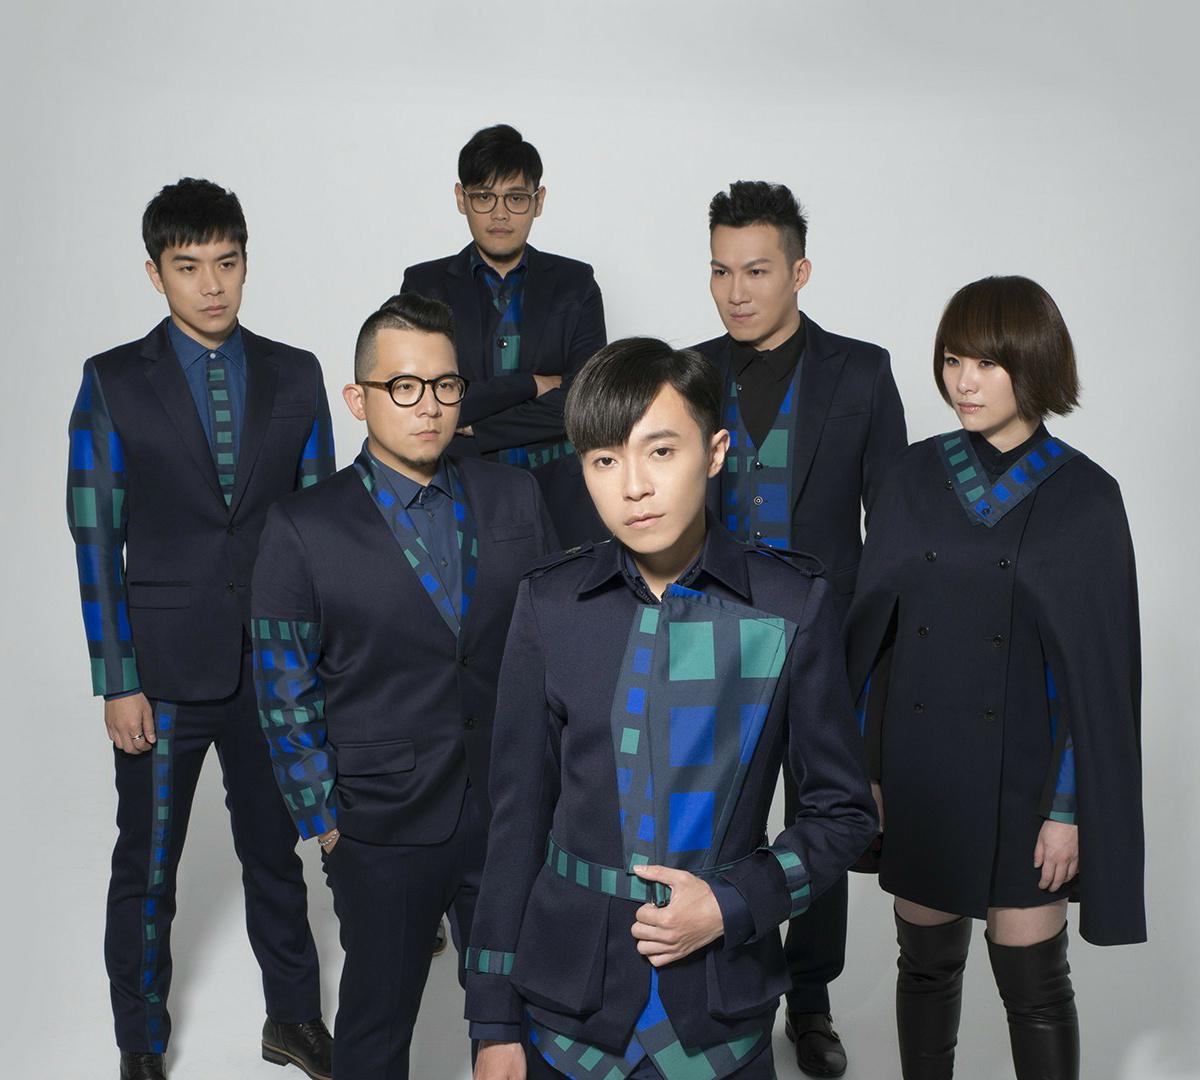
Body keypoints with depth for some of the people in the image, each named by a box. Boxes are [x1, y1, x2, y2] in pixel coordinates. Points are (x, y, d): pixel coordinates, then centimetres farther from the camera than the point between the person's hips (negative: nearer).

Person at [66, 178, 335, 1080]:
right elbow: (96, 540, -5)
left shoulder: (295, 376, 2)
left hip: (277, 665, 2)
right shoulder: (113, 383, -4)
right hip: (164, 670, -1)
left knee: (276, 851, 16)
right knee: (147, 869, 12)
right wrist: (117, 682, -8)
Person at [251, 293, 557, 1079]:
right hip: (383, 834, -2)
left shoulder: (515, 497, -1)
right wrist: (325, 823, -4)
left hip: (513, 815, 2)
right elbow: (286, 696, -4)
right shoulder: (304, 529, -8)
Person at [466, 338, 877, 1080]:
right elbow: (520, 816, 1)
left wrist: (734, 906, -13)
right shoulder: (551, 605, -5)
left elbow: (843, 812, 1)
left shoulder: (792, 606, -8)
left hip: (721, 1019, -1)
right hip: (565, 1007, 1)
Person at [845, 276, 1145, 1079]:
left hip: (1022, 778, -3)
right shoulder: (918, 476, 1)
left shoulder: (1084, 496, -7)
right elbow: (873, 623, 4)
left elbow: (1098, 662, -6)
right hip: (917, 768, 3)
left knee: (1033, 982, 5)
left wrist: (1071, 806, -9)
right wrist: (866, 764, 2)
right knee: (926, 961, 15)